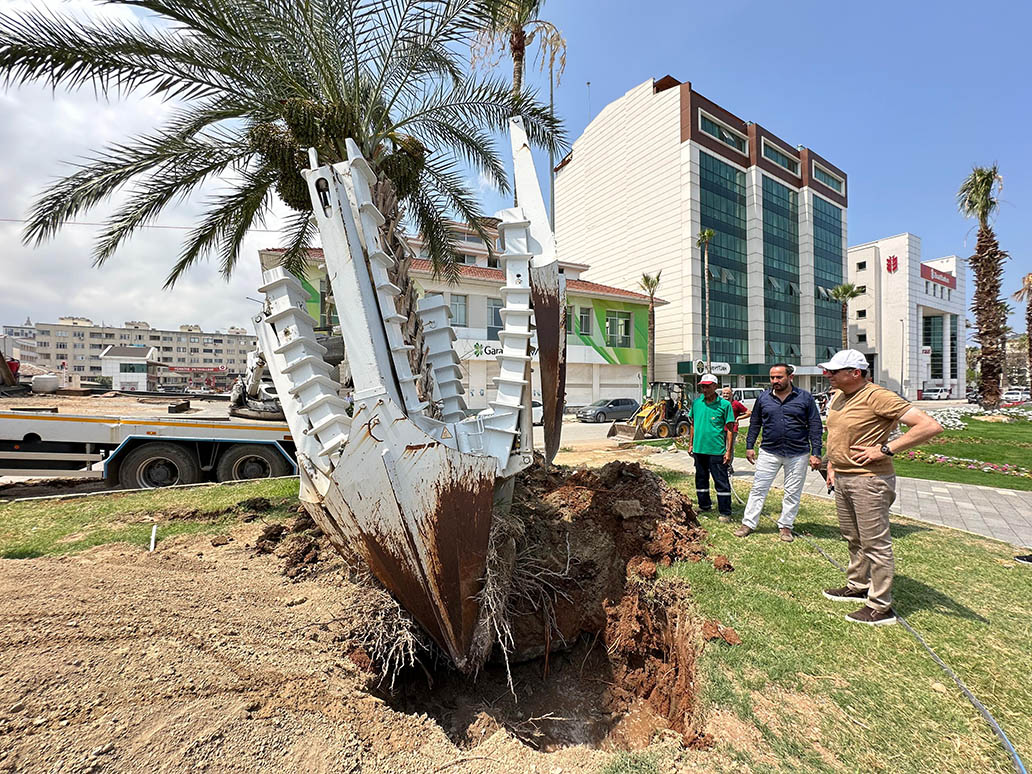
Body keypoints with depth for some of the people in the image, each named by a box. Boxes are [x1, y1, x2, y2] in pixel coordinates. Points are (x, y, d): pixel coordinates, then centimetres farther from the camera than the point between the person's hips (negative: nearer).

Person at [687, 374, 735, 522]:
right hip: (699, 449, 5)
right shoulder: (696, 403, 5)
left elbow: (729, 429, -6)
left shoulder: (724, 404, -7)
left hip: (717, 450, -5)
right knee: (701, 479, 17)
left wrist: (728, 451, -10)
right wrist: (691, 444, 12)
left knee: (721, 482, 1)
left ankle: (725, 512, 12)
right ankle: (704, 505, 33)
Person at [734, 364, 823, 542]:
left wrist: (815, 453, -5)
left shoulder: (805, 397, -1)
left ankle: (785, 526, 24)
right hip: (769, 452, 1)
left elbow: (815, 427, 0)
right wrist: (749, 446, 7)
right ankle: (748, 524, 10)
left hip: (798, 454, -1)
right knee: (758, 488, 2)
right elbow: (754, 424, 11)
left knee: (793, 493, 10)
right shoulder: (763, 398, 4)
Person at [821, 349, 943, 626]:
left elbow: (931, 426, -23)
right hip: (841, 479, 9)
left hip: (868, 481, -8)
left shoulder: (878, 397, -18)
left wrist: (885, 449, -22)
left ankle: (880, 608, 16)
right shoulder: (837, 396, 8)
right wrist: (831, 466, 17)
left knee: (875, 543, 3)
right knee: (853, 539, 21)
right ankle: (857, 587, 37)